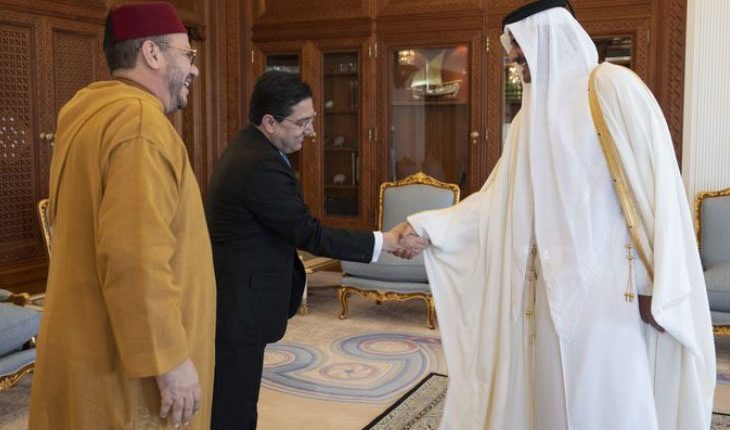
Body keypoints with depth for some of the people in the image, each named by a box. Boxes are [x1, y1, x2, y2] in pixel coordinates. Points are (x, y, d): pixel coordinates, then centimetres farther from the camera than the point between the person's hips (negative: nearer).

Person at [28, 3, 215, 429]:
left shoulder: (97, 115, 12)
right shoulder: (140, 122, -20)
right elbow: (135, 259, -29)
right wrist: (170, 359, -23)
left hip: (101, 353, 9)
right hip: (128, 365, -9)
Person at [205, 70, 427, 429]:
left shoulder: (249, 146, 7)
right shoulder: (261, 166, -25)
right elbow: (310, 234, -22)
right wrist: (387, 241, -17)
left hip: (234, 294, 10)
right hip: (238, 303, -10)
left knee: (234, 400, 20)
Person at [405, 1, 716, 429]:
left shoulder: (611, 86, -7)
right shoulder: (534, 114, 15)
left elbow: (653, 184, -13)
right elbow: (497, 199, 17)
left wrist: (657, 287, -16)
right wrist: (428, 225, 12)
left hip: (607, 286, -7)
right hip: (553, 286, 7)